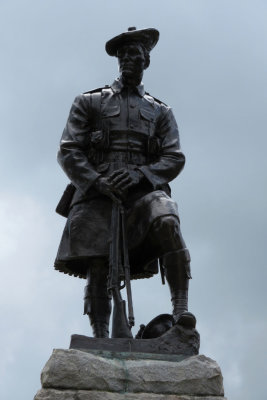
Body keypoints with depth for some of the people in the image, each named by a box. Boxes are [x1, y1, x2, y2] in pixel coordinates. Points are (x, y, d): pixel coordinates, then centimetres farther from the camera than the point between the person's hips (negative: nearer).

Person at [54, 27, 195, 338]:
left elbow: (174, 159, 10)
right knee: (97, 269, -9)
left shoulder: (160, 111, 22)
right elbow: (68, 151, 8)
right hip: (97, 194, 0)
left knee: (167, 223, -32)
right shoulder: (89, 102, 18)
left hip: (143, 190, 0)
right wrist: (97, 181, -10)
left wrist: (139, 173, -11)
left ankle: (181, 309, -36)